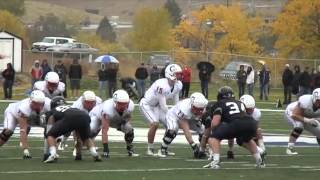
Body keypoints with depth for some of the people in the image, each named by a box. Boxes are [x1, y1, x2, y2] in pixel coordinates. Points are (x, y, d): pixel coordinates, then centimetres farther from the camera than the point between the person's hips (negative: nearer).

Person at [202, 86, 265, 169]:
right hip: (252, 124, 6)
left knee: (213, 138, 9)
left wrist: (213, 130, 29)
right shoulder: (240, 103, 35)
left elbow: (215, 122, 7)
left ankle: (216, 161, -9)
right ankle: (259, 161, 35)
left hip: (236, 124, -6)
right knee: (246, 140, 39)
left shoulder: (219, 104, 18)